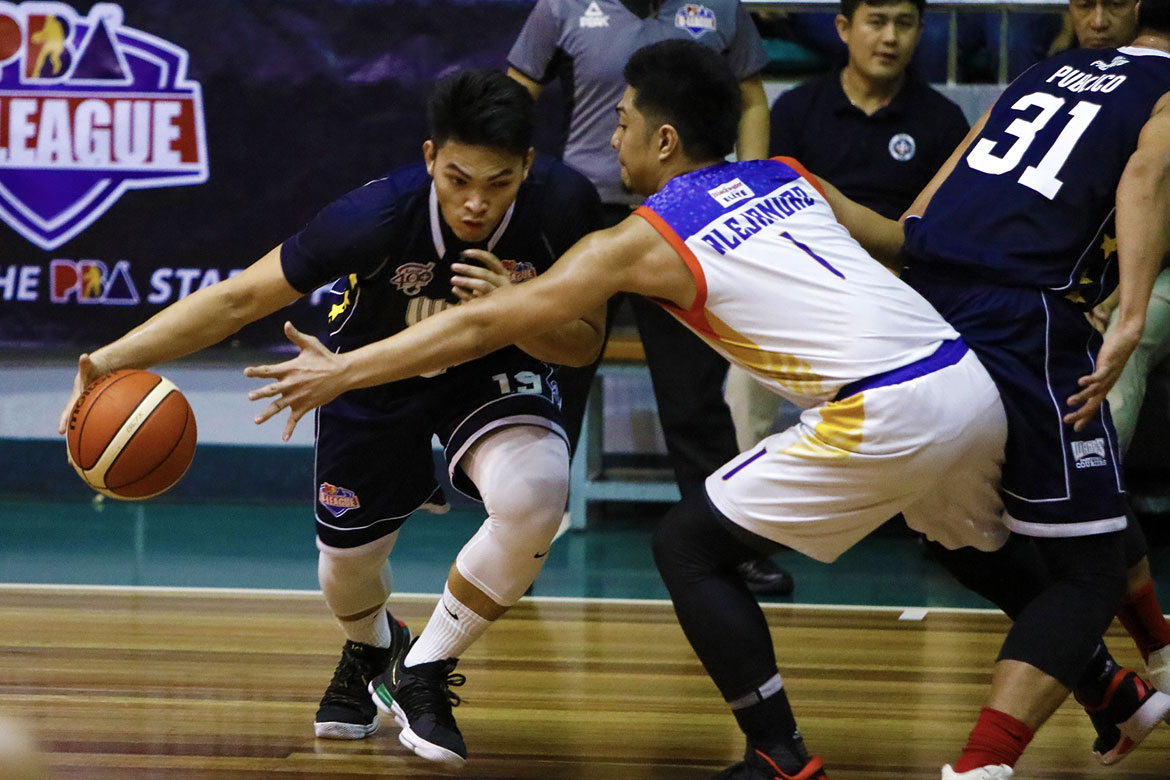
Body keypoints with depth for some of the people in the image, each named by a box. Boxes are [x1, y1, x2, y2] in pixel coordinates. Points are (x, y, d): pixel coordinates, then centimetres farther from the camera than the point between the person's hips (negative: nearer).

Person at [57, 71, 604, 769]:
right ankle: (372, 653, 54)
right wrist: (112, 359, -37)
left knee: (535, 500, -31)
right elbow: (241, 299, -28)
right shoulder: (380, 215, -36)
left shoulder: (565, 205, -32)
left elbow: (585, 344, -17)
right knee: (348, 569, 12)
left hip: (498, 369, 0)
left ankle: (423, 671, -6)